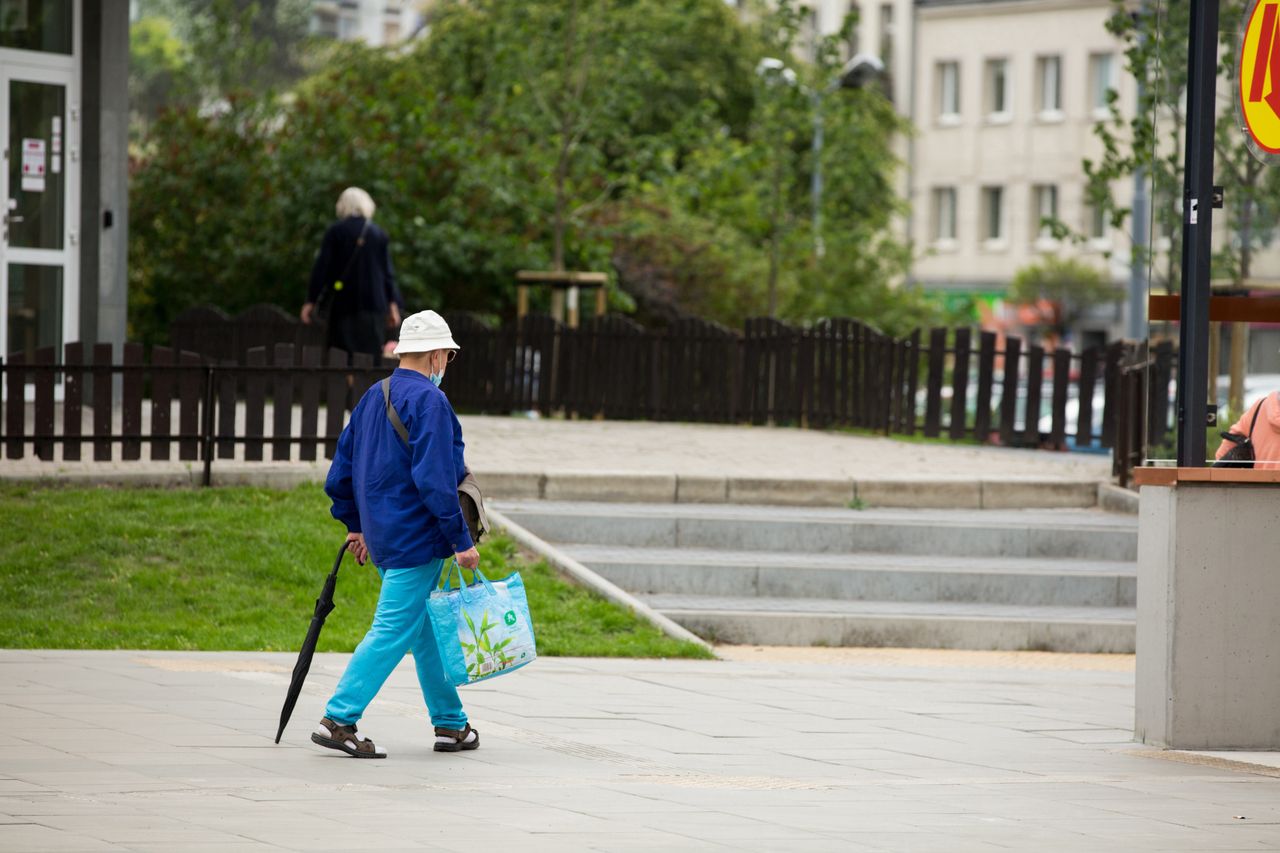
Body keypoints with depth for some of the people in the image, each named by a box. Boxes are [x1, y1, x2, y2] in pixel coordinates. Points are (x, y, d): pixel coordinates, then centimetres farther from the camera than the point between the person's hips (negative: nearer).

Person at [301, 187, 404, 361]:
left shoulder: (335, 231, 0)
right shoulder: (378, 234, 6)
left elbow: (321, 267, -4)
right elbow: (388, 271, 4)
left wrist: (311, 301, -2)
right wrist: (393, 304, 8)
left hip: (344, 303, -2)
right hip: (374, 304, 2)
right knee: (371, 355, 1)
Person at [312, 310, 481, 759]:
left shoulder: (373, 398, 13)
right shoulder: (429, 401, -14)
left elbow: (342, 468, 18)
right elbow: (434, 478, -21)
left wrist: (355, 525, 28)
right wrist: (461, 540, -18)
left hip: (383, 534, 9)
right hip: (418, 538, -9)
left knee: (427, 630, 17)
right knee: (394, 631, -8)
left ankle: (451, 723, 23)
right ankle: (339, 719, -12)